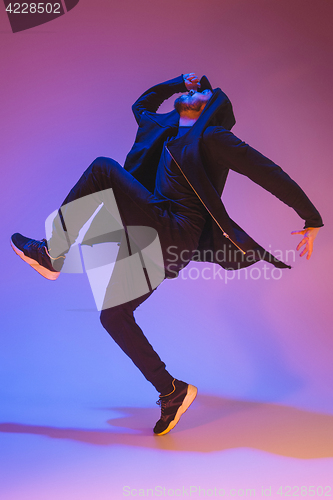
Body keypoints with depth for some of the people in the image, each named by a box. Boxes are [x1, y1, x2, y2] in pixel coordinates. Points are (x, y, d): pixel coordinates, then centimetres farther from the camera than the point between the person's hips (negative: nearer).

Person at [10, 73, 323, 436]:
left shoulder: (211, 136, -1)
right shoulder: (167, 130, 23)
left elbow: (270, 173, -6)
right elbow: (141, 105, 41)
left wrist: (312, 218, -9)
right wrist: (179, 81, 30)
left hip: (175, 235, -9)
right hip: (159, 241, 9)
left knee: (103, 168, -15)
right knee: (113, 315, 10)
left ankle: (51, 252, -10)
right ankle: (171, 391, 13)